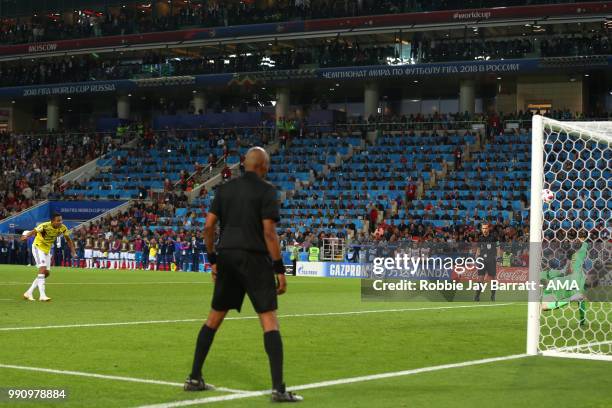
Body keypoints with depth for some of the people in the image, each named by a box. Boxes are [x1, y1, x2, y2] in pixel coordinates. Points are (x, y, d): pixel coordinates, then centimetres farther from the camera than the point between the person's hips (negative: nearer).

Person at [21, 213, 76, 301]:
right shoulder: (45, 226, -27)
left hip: (47, 249, 7)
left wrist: (73, 251, -7)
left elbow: (68, 240, 2)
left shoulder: (63, 228, -11)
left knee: (46, 273, 7)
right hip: (38, 247, -7)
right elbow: (34, 231, -34)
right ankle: (42, 295, -24)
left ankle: (29, 293, 17)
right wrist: (26, 236, -55)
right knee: (42, 269, -21)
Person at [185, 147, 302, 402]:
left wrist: (213, 260, 16)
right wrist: (280, 269, -9)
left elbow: (208, 227, 7)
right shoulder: (266, 190, -6)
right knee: (269, 321, -6)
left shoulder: (225, 189, 10)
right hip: (254, 259, -6)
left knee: (214, 318, 17)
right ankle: (278, 389, -13)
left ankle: (194, 378, 22)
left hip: (226, 257, 6)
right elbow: (269, 232, -13)